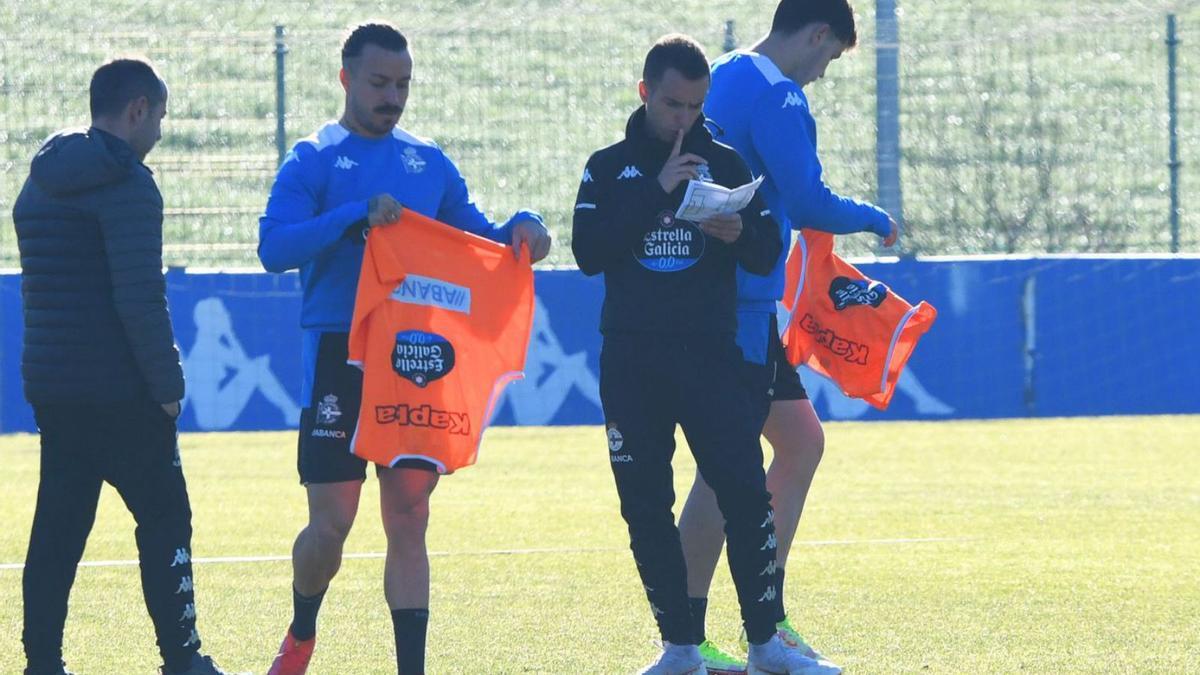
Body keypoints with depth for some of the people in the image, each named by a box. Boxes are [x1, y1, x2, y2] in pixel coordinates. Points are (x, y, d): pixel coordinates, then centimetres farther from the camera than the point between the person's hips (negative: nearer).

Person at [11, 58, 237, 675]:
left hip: (49, 386, 8)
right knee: (165, 520, 1)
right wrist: (167, 385, -13)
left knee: (57, 527, 9)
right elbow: (140, 299, -19)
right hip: (118, 392, -8)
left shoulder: (40, 184, 15)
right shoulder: (126, 185, -13)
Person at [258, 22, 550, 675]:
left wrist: (519, 229, -3)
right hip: (339, 354, -4)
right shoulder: (314, 160, -1)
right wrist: (356, 217, -25)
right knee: (331, 522, -2)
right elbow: (274, 247, -14)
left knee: (408, 518, 1)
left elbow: (474, 236, 19)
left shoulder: (429, 163, 13)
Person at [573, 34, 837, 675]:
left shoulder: (726, 163, 9)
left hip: (711, 356, 0)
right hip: (631, 363, 0)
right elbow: (588, 252, -7)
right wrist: (657, 192, -14)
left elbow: (768, 255, 5)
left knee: (745, 492, -10)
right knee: (645, 506, 0)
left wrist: (740, 234, -18)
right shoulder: (609, 167, 7)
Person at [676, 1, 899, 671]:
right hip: (738, 306, -10)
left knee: (802, 442, 16)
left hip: (728, 300, 10)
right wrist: (876, 220, -3)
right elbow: (809, 204, -20)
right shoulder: (776, 99, -15)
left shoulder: (724, 79, 16)